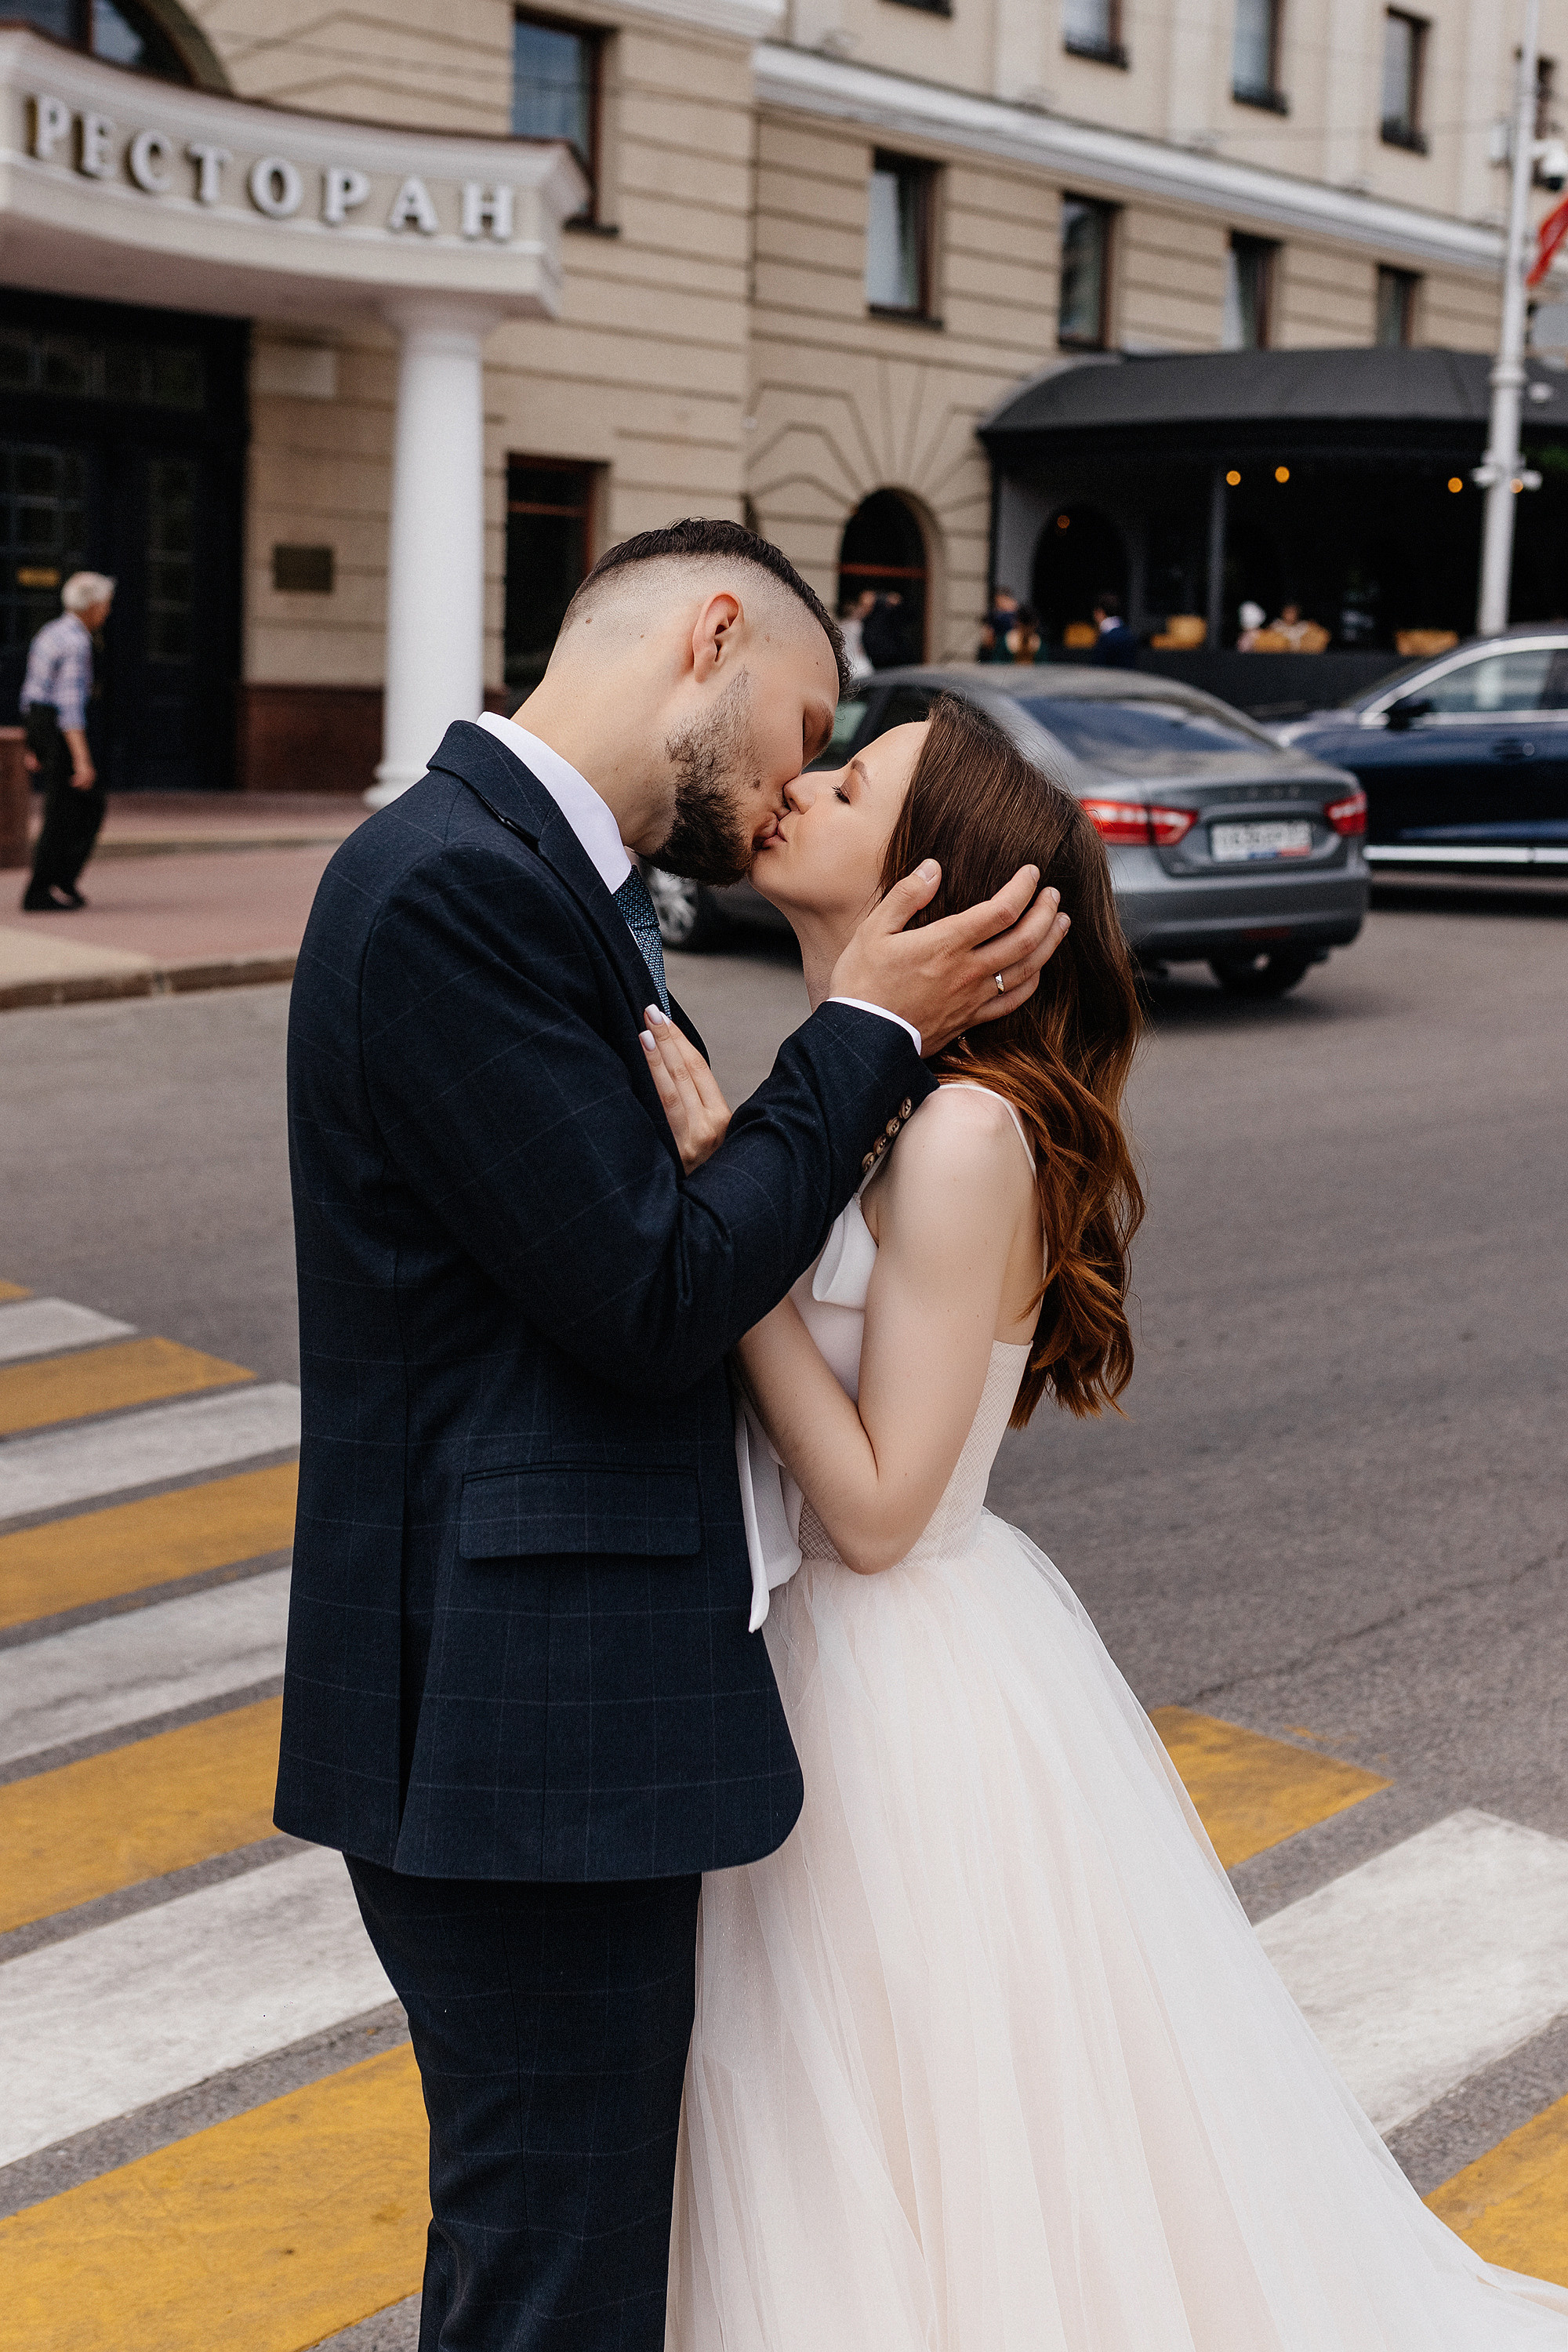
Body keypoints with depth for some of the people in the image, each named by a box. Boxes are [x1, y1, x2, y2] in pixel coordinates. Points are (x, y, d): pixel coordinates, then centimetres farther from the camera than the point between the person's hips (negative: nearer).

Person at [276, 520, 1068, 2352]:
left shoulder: (530, 875, 13)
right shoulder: (455, 883, -19)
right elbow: (651, 1296, -21)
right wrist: (871, 1032, -11)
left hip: (552, 1685, 10)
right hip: (514, 1722, -10)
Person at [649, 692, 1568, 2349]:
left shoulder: (966, 1131, -23)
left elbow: (873, 1508, -23)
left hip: (914, 1713, -8)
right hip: (807, 1671, 8)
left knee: (961, 2198, 12)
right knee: (834, 2188, 25)